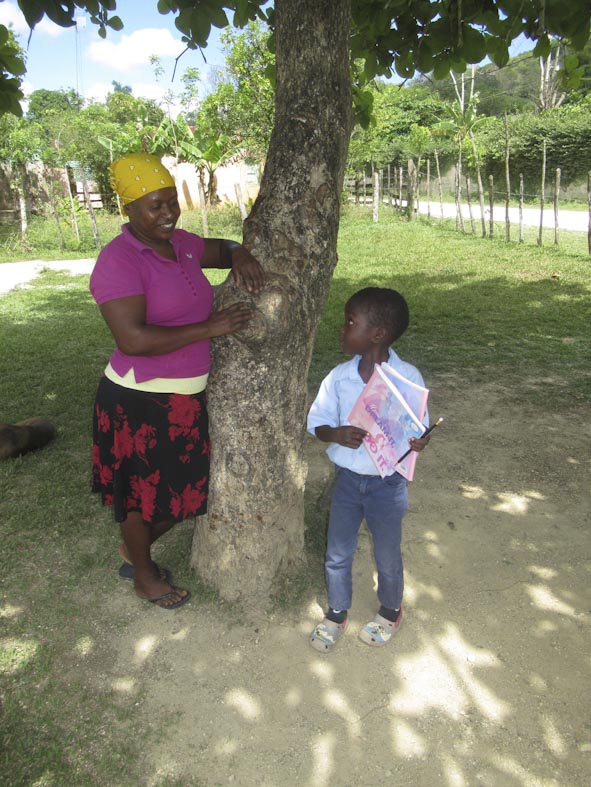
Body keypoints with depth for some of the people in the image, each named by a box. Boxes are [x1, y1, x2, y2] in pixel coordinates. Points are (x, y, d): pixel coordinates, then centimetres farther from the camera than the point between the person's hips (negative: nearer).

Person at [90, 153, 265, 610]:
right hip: (141, 403, -7)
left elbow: (221, 249, 24)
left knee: (183, 490, 20)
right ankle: (144, 575, 40)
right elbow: (132, 339, -29)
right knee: (145, 493, 13)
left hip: (187, 399, 8)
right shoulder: (119, 260, -19)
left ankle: (133, 550, 47)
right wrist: (209, 327, -24)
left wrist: (241, 256, -1)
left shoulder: (181, 244, 4)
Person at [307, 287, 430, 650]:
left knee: (387, 557, 18)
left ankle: (391, 612, 47)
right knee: (338, 555, 17)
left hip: (388, 483, -3)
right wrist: (337, 434, -24)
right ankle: (337, 613, 43)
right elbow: (317, 422, -2)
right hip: (347, 479, 3)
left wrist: (417, 443, -30)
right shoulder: (339, 377, -8)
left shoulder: (408, 378, -16)